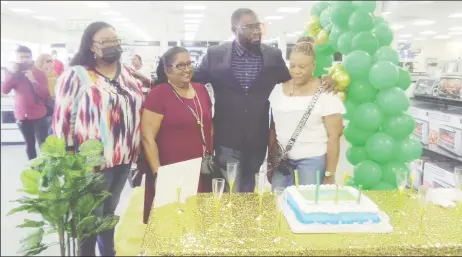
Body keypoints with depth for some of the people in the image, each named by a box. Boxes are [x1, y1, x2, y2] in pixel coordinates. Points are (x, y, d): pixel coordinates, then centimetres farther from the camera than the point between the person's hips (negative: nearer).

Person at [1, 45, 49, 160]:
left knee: (43, 145, -9)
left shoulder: (39, 73, -2)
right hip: (21, 116, 3)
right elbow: (4, 90, -8)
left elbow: (45, 95, -12)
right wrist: (12, 73, -16)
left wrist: (33, 80, -21)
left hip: (39, 116, -3)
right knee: (29, 144, 13)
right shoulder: (13, 73, 6)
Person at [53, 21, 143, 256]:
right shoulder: (76, 75, -11)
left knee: (110, 210, 22)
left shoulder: (129, 74, 7)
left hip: (123, 159, 6)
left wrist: (140, 151, 12)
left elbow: (139, 111, 14)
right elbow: (61, 118, -11)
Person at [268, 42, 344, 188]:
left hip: (313, 159, -3)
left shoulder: (325, 94, -9)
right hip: (282, 158, 4)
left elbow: (334, 136, -8)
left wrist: (329, 174, -9)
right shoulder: (278, 90, 3)